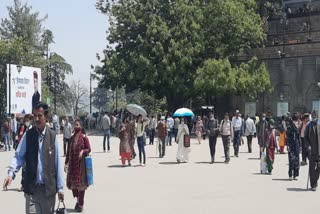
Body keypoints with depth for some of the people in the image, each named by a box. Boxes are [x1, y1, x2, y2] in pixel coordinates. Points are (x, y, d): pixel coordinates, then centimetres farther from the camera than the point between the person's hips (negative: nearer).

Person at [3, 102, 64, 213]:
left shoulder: (53, 136, -2)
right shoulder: (28, 135, 0)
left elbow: (57, 162, -1)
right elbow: (19, 156, -3)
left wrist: (60, 187, -1)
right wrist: (11, 173, -22)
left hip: (49, 185, 0)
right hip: (34, 185, 0)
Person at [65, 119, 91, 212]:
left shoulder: (84, 137, -5)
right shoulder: (72, 138, 8)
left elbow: (89, 149, -3)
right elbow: (68, 151, 11)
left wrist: (83, 151, -23)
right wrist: (66, 163, 9)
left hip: (81, 162, -5)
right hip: (72, 163, 5)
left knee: (81, 183, 0)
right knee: (72, 183, 7)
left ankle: (81, 204, 10)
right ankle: (78, 200, 29)